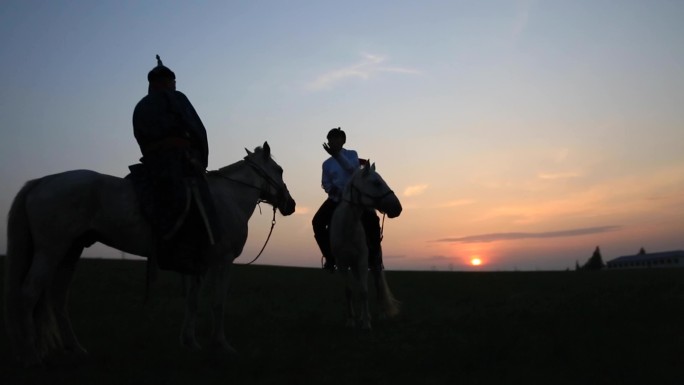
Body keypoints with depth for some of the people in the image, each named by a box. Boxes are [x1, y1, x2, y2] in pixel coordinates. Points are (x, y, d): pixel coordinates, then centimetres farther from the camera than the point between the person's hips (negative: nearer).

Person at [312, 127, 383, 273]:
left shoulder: (351, 154, 5)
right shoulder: (327, 163, 12)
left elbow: (352, 167, -17)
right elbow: (325, 183, 9)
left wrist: (336, 154, -29)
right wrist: (331, 189, -15)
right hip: (336, 198, 3)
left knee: (372, 220, -28)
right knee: (317, 222, -20)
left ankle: (374, 255, -10)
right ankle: (329, 256, -6)